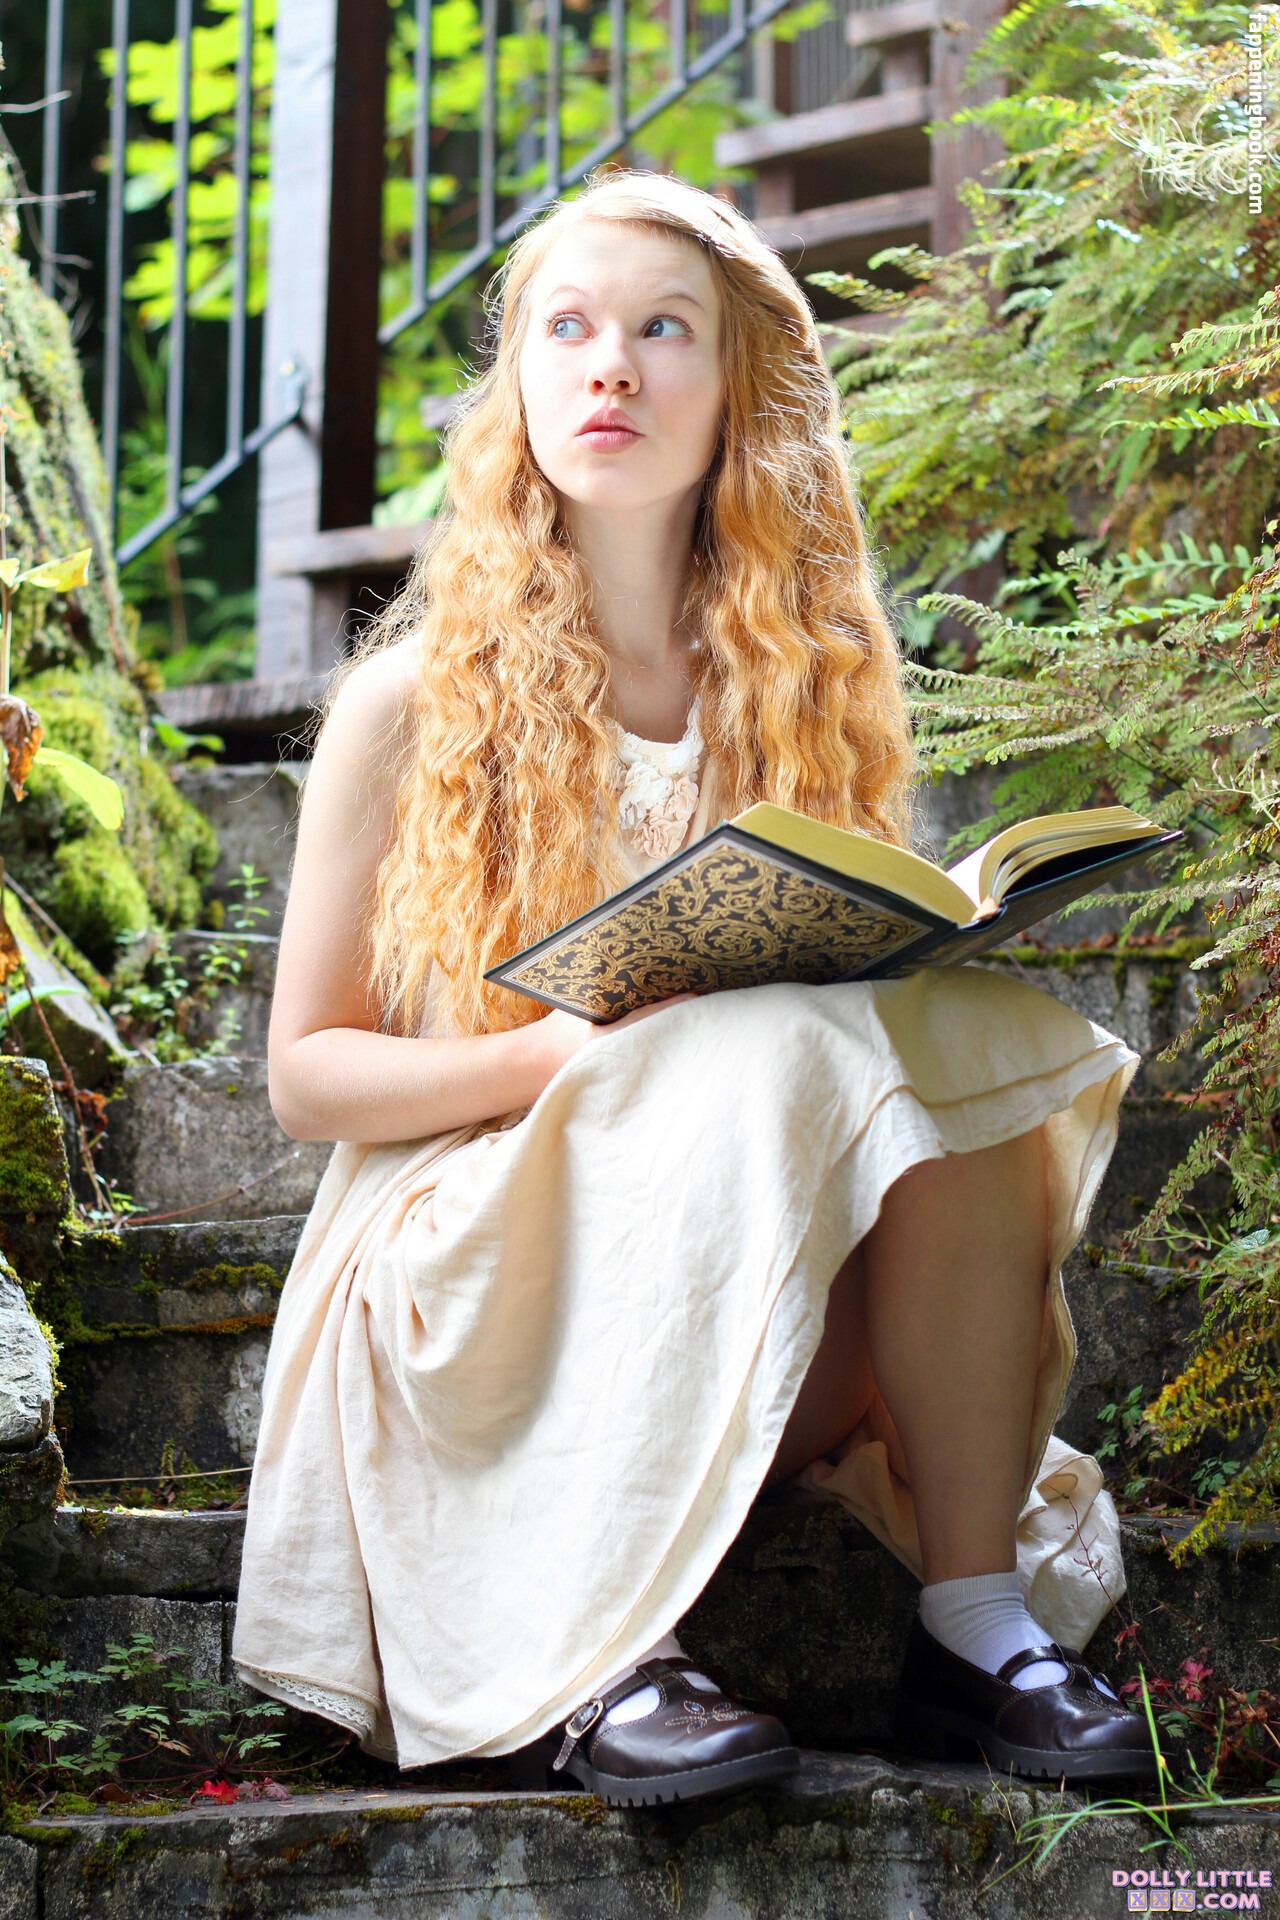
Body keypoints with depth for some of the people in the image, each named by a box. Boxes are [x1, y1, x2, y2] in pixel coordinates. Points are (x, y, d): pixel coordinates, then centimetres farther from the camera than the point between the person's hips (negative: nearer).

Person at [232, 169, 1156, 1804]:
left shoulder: (813, 684, 8)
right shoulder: (421, 702, -1)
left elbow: (878, 977, 15)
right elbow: (306, 1070, 0)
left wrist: (928, 972, -10)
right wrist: (570, 1051, -18)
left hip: (791, 1338, 3)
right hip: (487, 1276, -3)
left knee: (964, 1034, -24)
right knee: (761, 1052, -31)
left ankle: (976, 1613, -26)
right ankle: (594, 1656, -34)